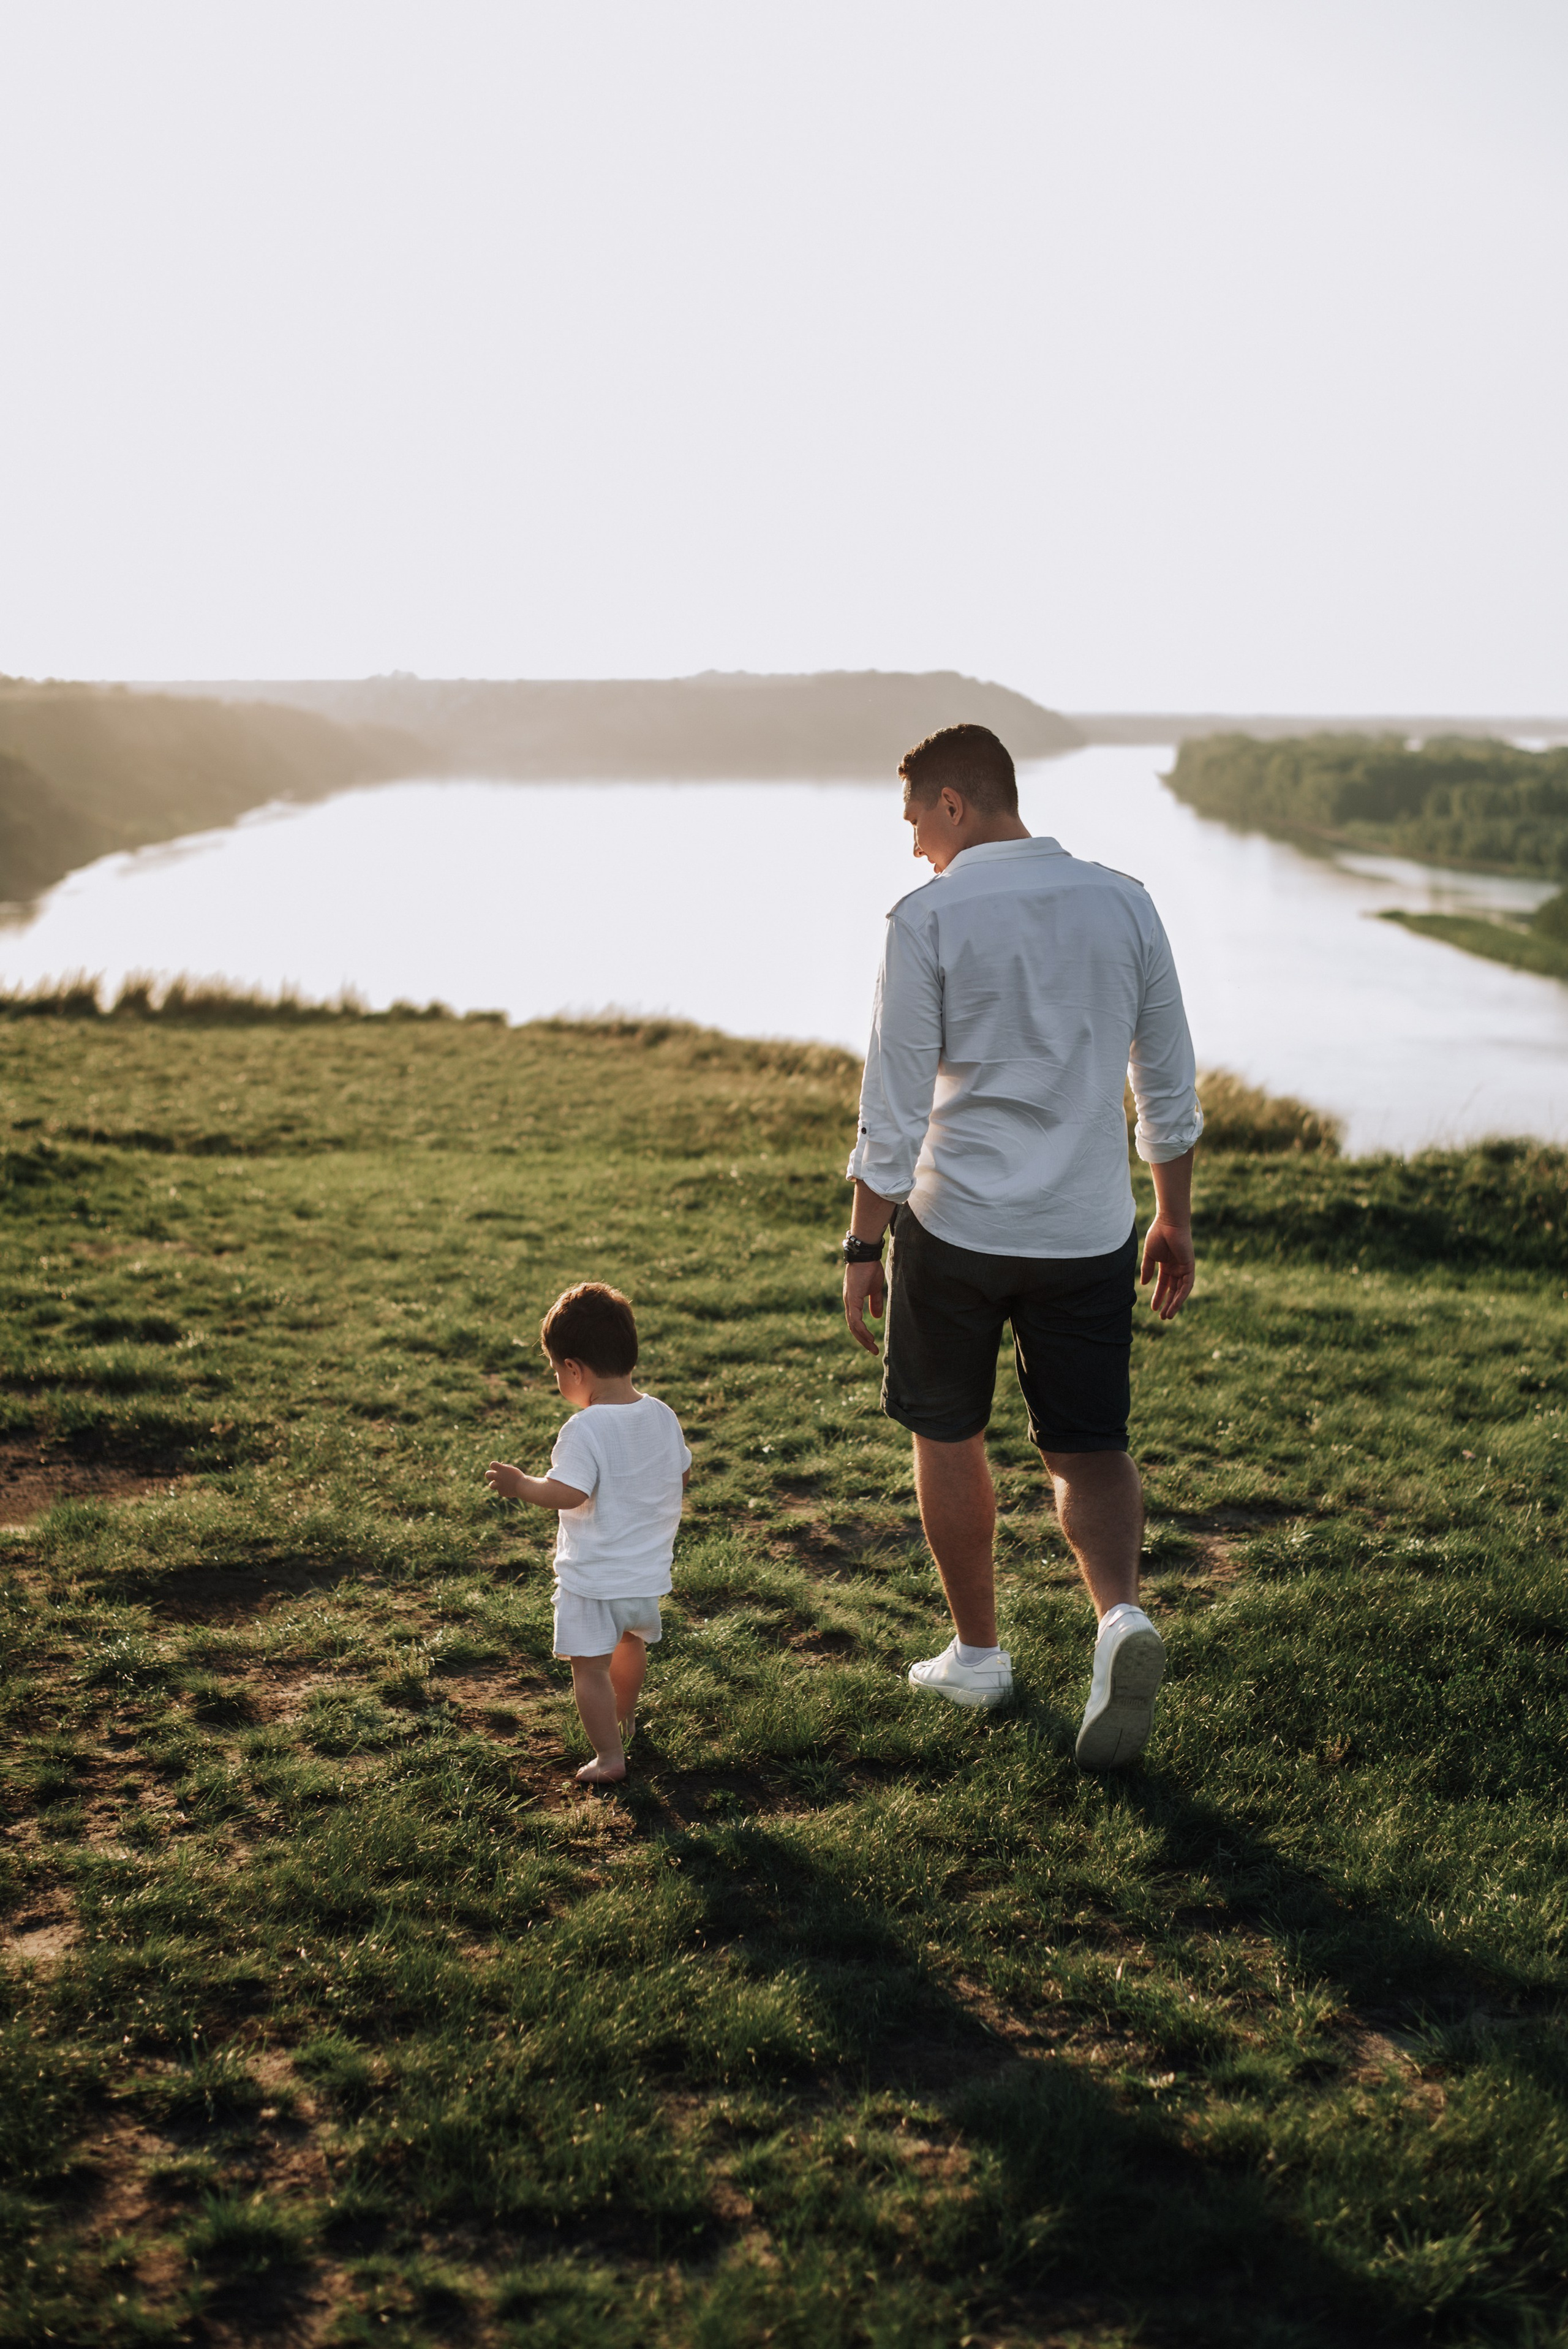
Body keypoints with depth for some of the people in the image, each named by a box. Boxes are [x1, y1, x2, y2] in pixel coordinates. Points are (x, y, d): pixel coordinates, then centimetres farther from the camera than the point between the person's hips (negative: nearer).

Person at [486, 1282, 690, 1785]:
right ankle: (624, 1718, 52)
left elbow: (567, 1493, -28)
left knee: (590, 1666, 4)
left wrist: (519, 1485, -14)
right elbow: (684, 1475, 11)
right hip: (649, 1573, 8)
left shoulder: (585, 1429, -23)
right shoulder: (662, 1415, -1)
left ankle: (610, 1756, 5)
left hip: (593, 1578, -8)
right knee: (631, 1641, 31)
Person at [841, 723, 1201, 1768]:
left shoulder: (929, 918, -11)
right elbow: (1170, 1084, 8)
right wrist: (1175, 1219, 18)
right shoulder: (1124, 902, 2)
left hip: (956, 1228, -3)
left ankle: (979, 1653, 28)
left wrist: (865, 1246, -2)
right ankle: (1123, 1615, -15)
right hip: (1090, 1233, 3)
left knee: (948, 1437, 16)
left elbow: (895, 1106, -10)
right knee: (1089, 1449, 11)